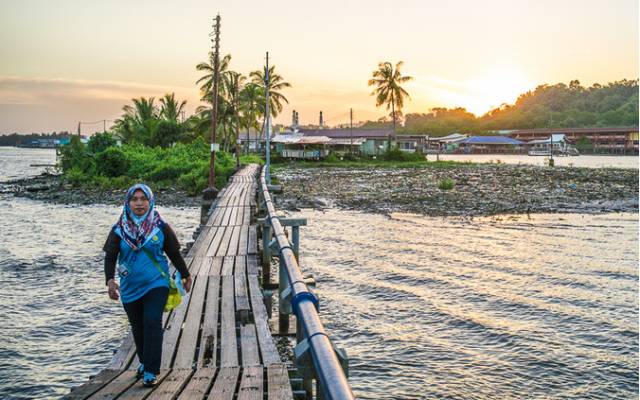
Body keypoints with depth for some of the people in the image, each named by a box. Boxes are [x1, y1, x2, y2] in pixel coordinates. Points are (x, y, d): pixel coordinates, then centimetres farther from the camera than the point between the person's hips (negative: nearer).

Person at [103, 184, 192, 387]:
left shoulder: (161, 227, -4)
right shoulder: (119, 230, -2)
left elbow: (174, 253, 7)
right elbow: (110, 257, -4)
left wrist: (185, 275, 15)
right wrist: (110, 280, -20)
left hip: (156, 284, -2)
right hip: (130, 287, 3)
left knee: (152, 324, -13)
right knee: (137, 327, 14)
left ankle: (151, 371, -6)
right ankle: (144, 362, 35)